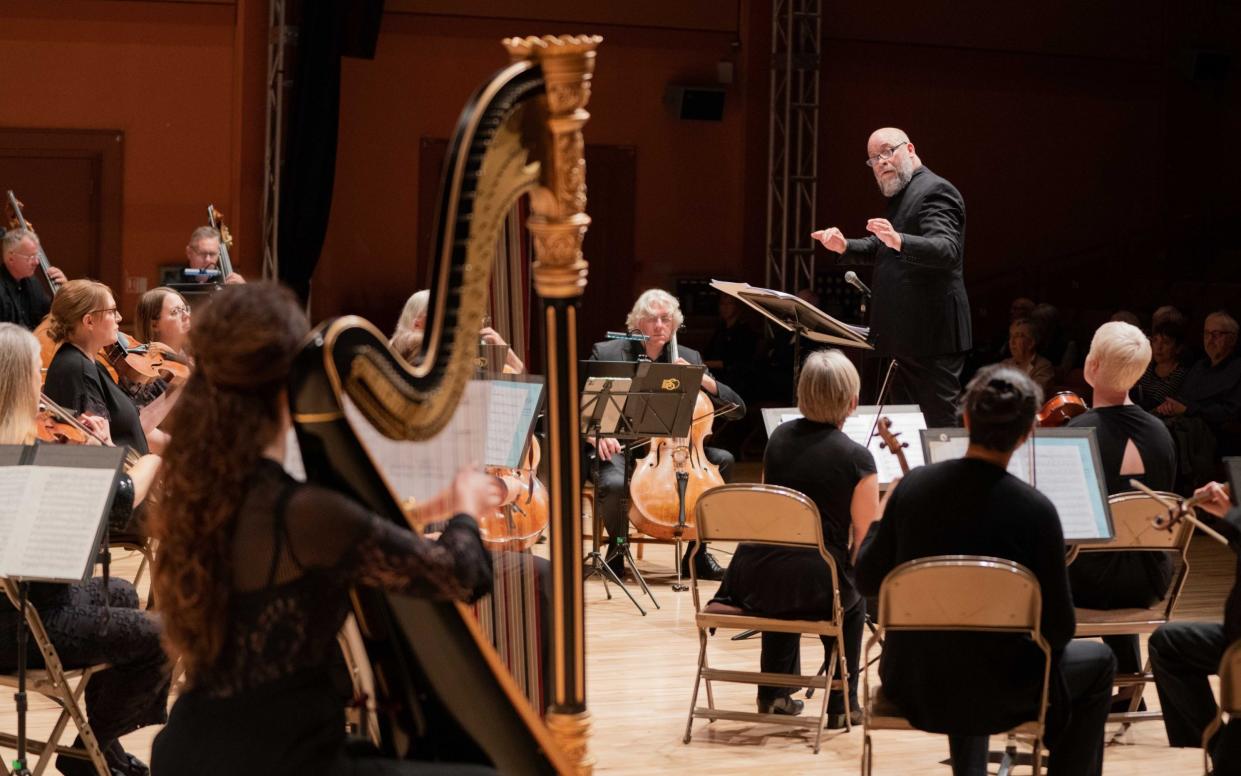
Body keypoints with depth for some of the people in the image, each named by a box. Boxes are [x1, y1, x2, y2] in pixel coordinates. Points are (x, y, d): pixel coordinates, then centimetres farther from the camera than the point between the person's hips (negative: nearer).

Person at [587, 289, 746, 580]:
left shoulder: (689, 359, 9)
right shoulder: (606, 353, 1)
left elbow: (737, 409, 6)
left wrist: (701, 379, -10)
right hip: (620, 448, -4)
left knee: (723, 460, -20)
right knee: (614, 483, -36)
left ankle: (696, 553, -9)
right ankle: (617, 549, -2)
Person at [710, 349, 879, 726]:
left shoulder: (779, 437, 5)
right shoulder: (856, 458, -12)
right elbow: (866, 544, -10)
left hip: (754, 580, 4)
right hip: (813, 588, -4)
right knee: (854, 600, 31)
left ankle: (775, 694, 42)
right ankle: (842, 705, 31)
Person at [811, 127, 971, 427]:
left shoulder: (934, 191, -13)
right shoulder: (900, 195, 19)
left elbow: (947, 250, -28)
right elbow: (880, 248, 30)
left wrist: (898, 241, -44)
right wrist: (844, 247, 12)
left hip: (930, 336, -11)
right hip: (904, 335, 11)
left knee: (940, 422, -10)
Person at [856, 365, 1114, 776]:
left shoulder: (913, 486, -10)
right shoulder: (1035, 511, -19)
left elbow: (868, 580, 3)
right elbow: (1058, 630, -12)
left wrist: (880, 521, 19)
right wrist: (1041, 637, 11)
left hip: (910, 686, 4)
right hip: (994, 695, -4)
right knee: (1099, 662, 24)